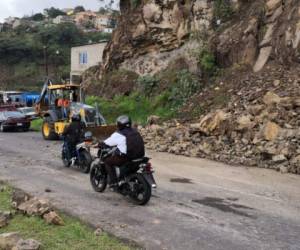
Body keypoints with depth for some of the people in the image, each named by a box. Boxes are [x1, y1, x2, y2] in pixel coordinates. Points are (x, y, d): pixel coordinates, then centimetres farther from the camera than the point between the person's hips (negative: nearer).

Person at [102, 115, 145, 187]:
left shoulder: (118, 135, -5)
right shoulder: (135, 131, 14)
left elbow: (106, 143, 1)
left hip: (125, 158, -7)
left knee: (107, 161, 10)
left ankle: (113, 181, 2)